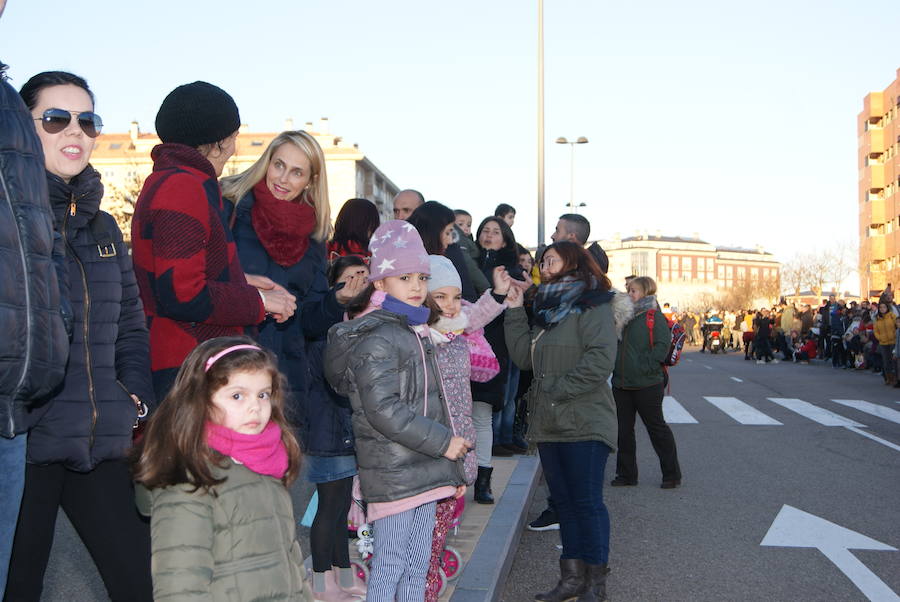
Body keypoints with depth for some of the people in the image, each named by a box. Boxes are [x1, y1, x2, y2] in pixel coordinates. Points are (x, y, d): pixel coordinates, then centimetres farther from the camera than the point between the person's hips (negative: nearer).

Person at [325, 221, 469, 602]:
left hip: (425, 470, 9)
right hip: (394, 474, -9)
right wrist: (443, 442, -18)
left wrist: (452, 466, 21)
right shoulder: (376, 338, -14)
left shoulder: (414, 332, 17)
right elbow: (383, 409, -22)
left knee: (417, 566, 14)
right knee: (390, 565, -3)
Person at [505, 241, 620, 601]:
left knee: (587, 502, -2)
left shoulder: (592, 308, -9)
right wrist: (515, 312, 6)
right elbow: (523, 357, 11)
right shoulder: (548, 310, 18)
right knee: (564, 501, 13)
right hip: (549, 423, 8)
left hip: (584, 423, -8)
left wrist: (558, 389, -20)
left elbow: (600, 361, -21)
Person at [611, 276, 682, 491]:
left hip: (647, 384, -6)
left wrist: (643, 366, -20)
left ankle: (672, 474, 16)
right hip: (621, 384, 6)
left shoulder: (655, 317, -7)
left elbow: (662, 346, -16)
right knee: (623, 429, 9)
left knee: (656, 427, 3)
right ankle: (626, 474, 20)